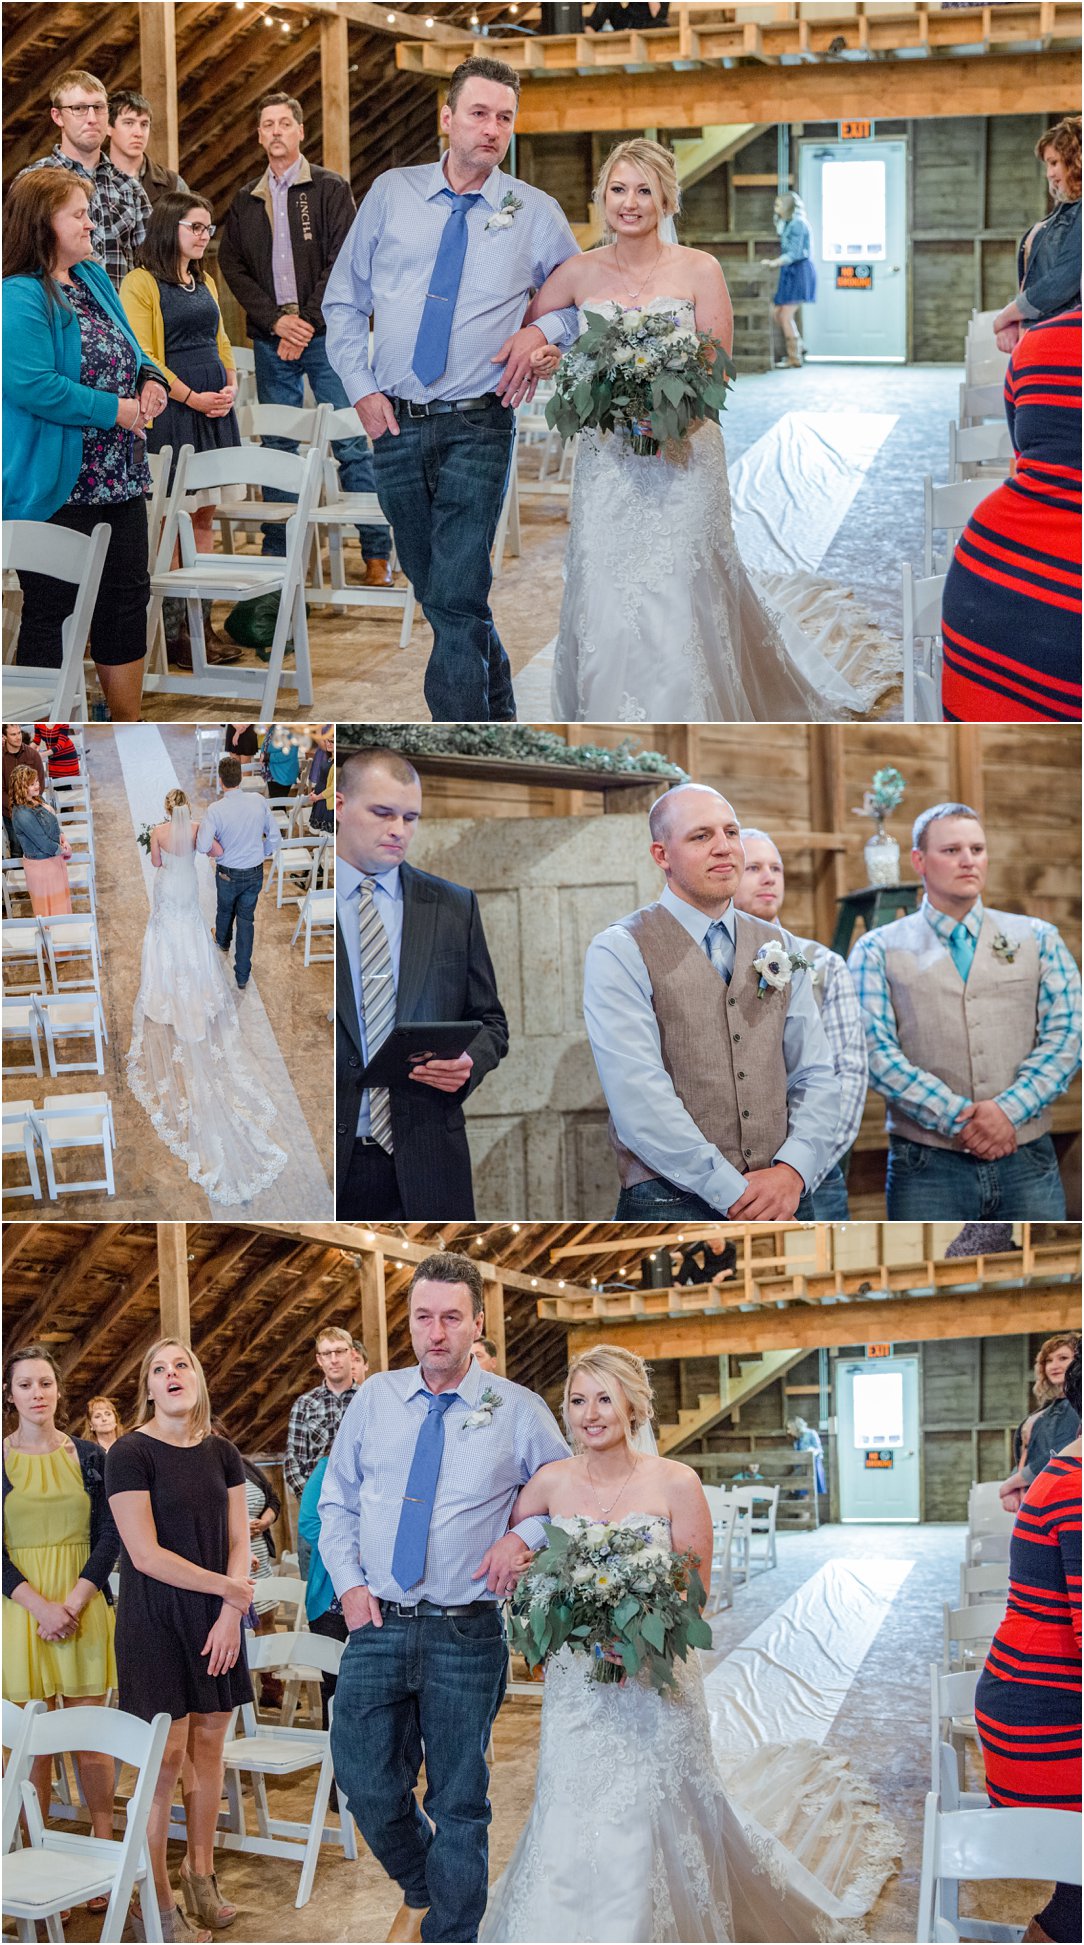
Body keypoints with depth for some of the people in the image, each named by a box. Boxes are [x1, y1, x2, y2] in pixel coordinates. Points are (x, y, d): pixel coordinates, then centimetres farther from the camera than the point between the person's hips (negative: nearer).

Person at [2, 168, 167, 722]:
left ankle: (128, 722, 25)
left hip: (119, 479, 9)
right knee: (51, 608, 0)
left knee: (127, 594, 14)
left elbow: (127, 348, 24)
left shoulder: (94, 279, 11)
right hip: (56, 488, -9)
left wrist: (149, 380, 2)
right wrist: (116, 410, -20)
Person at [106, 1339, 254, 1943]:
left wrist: (230, 1616, -6)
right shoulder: (132, 1454, -10)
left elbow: (239, 1541, 6)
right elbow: (145, 1555, -15)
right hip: (155, 1621, -5)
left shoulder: (222, 1454, 7)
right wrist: (226, 1587, -11)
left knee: (209, 1745, 9)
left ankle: (201, 1876, 24)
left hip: (216, 1621, 5)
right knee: (166, 1757, -5)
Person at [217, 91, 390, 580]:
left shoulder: (330, 189, 2)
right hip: (271, 339, 4)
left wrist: (307, 319, -12)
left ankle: (377, 553, -4)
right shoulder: (246, 201, 13)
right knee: (277, 448, 5)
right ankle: (276, 555, 10)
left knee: (350, 443, -6)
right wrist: (276, 320, -6)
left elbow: (342, 262, -5)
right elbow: (232, 266, 7)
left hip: (325, 335, -3)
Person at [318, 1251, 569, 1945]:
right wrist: (348, 1580, 0)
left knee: (459, 1803, 5)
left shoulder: (519, 1411, -2)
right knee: (365, 1783, 5)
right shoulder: (374, 1399, 6)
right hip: (377, 1625, 2)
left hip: (466, 1634, -2)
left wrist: (525, 1536, -9)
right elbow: (336, 1502, 13)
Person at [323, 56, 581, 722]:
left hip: (478, 426, -3)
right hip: (394, 423, 3)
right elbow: (343, 301, 11)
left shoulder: (537, 213, 2)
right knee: (435, 593, 12)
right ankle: (499, 714, 31)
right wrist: (361, 389, 2)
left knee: (456, 598, -12)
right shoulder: (392, 193, 6)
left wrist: (543, 331, -7)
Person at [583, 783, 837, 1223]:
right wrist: (733, 1192, -17)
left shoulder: (780, 950, 13)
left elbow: (813, 1076, 10)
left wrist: (792, 1170, -9)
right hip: (674, 1205, -4)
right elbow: (640, 1098, -14)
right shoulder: (619, 952, -4)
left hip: (785, 1202, 5)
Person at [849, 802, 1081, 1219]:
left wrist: (1009, 1109, -13)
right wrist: (955, 1117, -15)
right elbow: (876, 1051, -5)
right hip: (927, 1165, -2)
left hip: (1027, 1160, 2)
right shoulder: (878, 950, 6)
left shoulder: (1038, 940, 12)